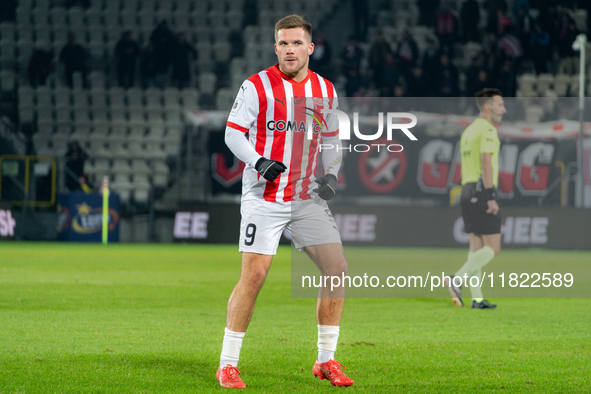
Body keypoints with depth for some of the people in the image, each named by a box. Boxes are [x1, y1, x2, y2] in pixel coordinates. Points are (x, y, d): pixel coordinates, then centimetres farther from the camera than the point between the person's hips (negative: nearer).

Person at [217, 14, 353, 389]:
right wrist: (260, 162, -21)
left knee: (337, 267, -5)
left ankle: (326, 360, 7)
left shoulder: (325, 90, 9)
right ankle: (228, 364, -2)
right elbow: (233, 133, -4)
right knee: (254, 275, -12)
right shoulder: (257, 86, -5)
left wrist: (331, 175, 3)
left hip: (308, 198, 5)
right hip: (263, 198, -5)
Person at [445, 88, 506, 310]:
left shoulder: (468, 131, 19)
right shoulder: (487, 129, -10)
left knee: (477, 246, 8)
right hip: (483, 192, -9)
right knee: (493, 248, -7)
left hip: (467, 192, 9)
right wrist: (491, 199, -22)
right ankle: (457, 280, -19)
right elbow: (486, 163, -20)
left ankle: (477, 298, 4)